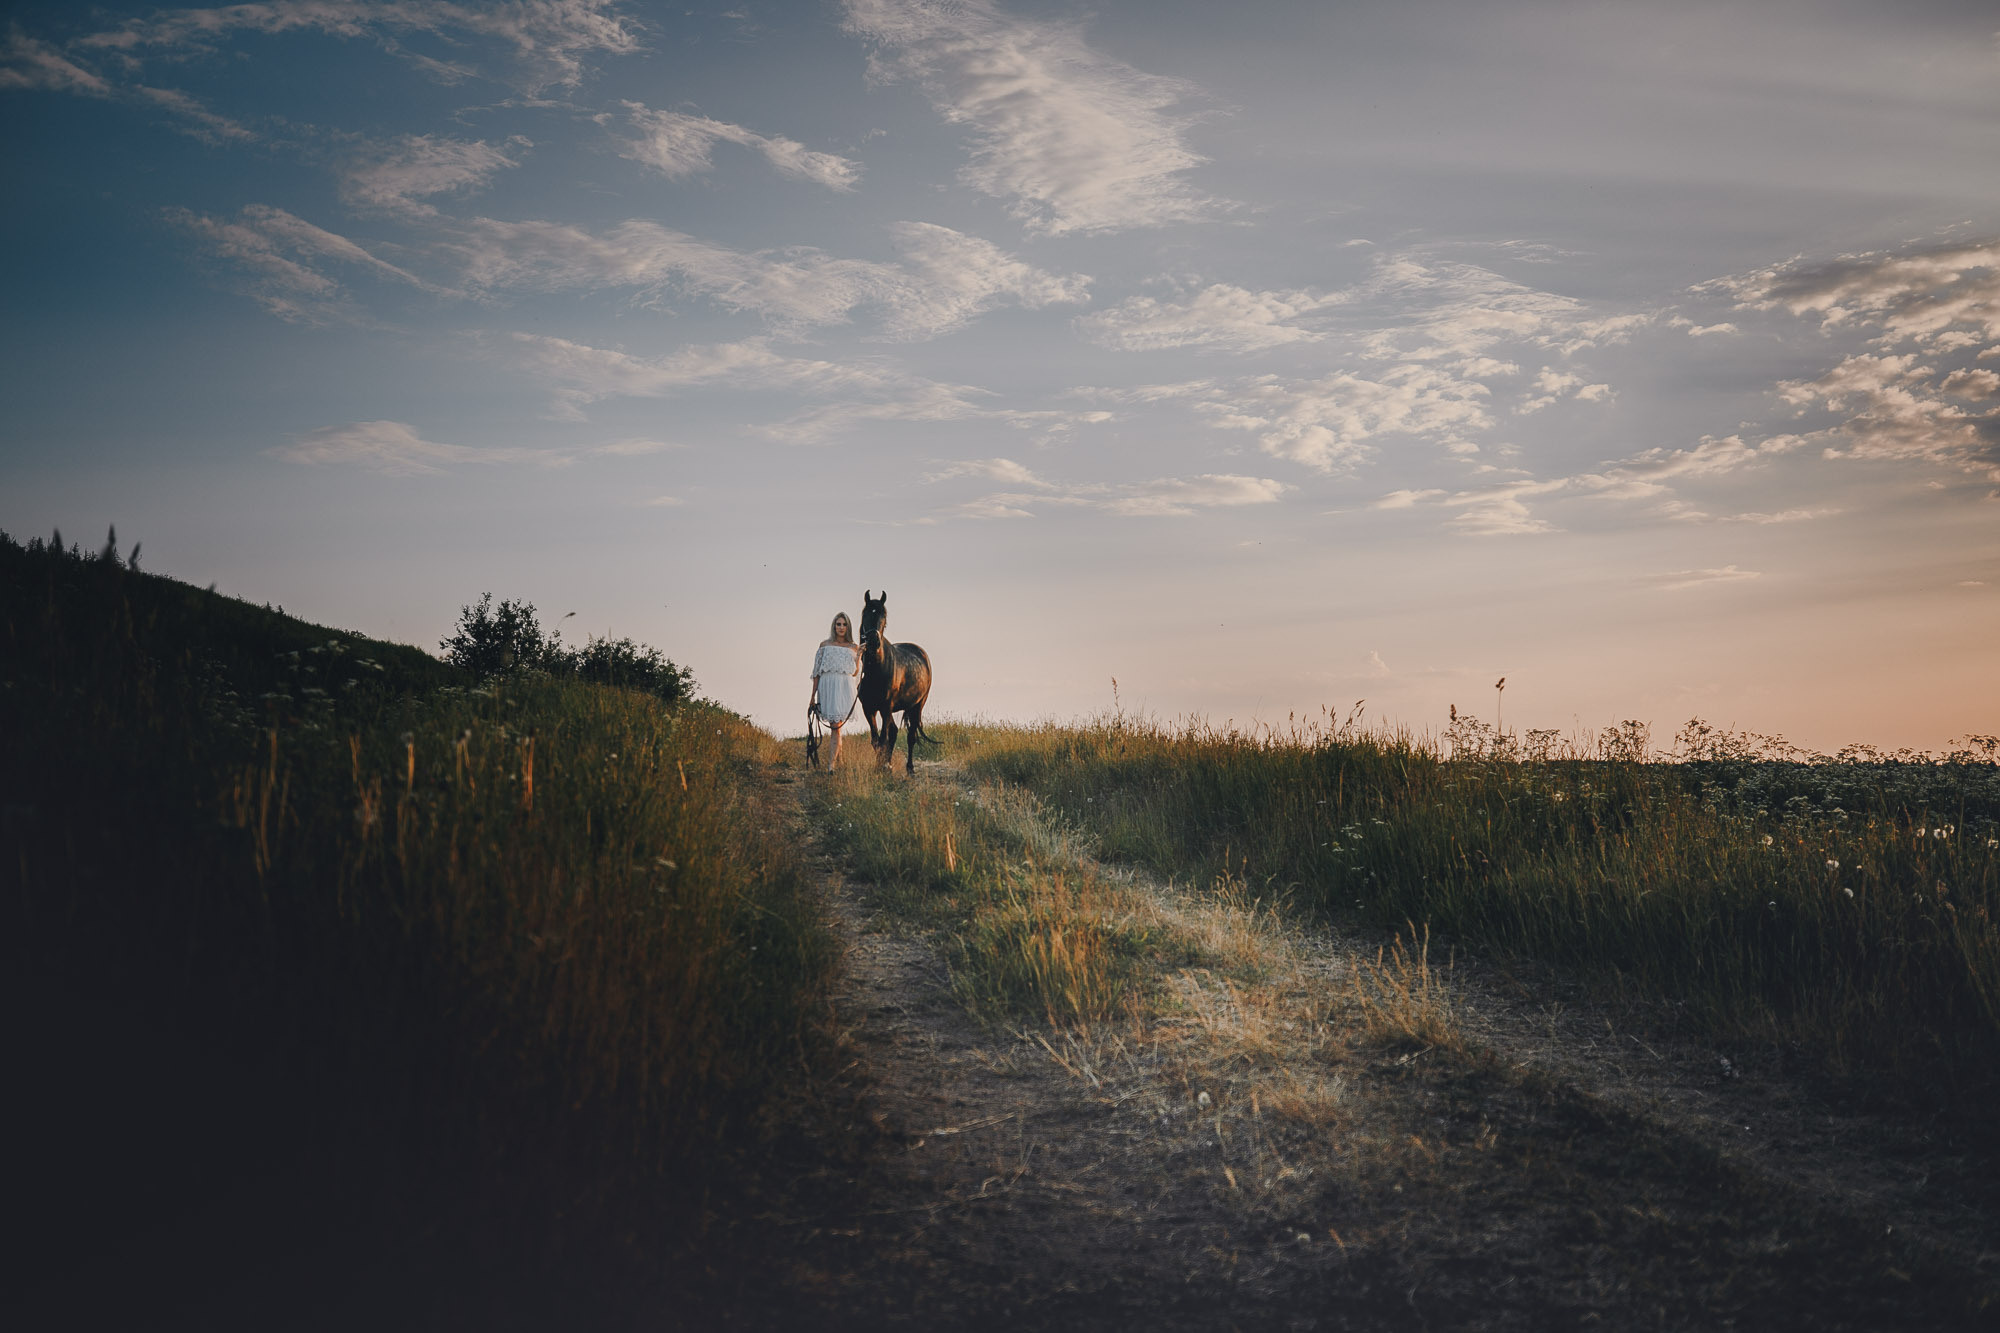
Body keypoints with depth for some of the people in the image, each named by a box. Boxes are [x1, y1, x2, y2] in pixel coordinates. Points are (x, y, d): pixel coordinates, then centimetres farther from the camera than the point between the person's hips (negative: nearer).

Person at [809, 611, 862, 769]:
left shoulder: (853, 648, 9)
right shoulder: (825, 645, 8)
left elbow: (855, 673, 8)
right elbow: (817, 672, 8)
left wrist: (858, 657, -4)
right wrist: (813, 696, 6)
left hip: (845, 688, -1)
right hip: (827, 687, 1)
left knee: (836, 726, -9)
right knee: (835, 726, 4)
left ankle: (831, 762, -9)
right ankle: (838, 761, 17)